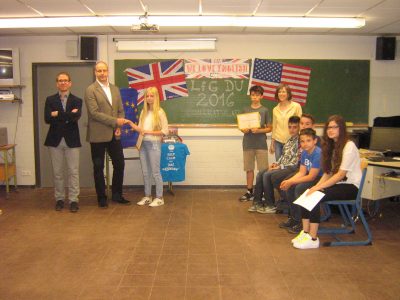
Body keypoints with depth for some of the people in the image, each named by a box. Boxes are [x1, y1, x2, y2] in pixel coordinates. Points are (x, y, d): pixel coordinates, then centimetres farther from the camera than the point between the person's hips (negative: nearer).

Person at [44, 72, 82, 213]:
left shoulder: (77, 100, 4)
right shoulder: (50, 100, 7)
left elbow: (76, 117, -15)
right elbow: (47, 119, -8)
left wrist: (58, 114, -16)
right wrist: (67, 116, -16)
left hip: (71, 140, -1)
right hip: (55, 140, 1)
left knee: (73, 172, 0)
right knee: (57, 172, 8)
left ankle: (74, 200, 8)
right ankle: (59, 199, 20)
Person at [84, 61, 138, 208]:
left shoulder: (115, 89, 11)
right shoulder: (90, 90, -7)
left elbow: (120, 110, 14)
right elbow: (94, 113, -15)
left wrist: (119, 126, -2)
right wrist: (115, 121, -18)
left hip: (114, 135, 6)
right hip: (98, 135, -5)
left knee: (119, 164, 9)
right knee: (98, 167, 6)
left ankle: (117, 194, 25)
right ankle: (102, 198, 19)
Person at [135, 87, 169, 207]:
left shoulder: (160, 112, -7)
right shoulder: (143, 112, 10)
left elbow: (165, 131, -10)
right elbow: (140, 128, 10)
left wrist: (149, 132, -15)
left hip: (154, 144, -6)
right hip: (143, 144, 6)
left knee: (155, 172, 0)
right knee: (145, 172, 11)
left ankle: (159, 198, 11)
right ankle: (147, 196, 22)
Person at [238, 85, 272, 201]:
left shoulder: (264, 110, 2)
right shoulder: (245, 110, 8)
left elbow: (269, 128, 3)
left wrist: (258, 130, -14)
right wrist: (244, 130, -10)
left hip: (261, 144, -2)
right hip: (248, 144, 2)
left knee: (263, 170, -2)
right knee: (249, 169, 8)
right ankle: (249, 192, 17)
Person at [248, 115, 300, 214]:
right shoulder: (290, 140, 15)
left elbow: (296, 162, -18)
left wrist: (280, 167, -15)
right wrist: (276, 163, 4)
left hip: (290, 169, -9)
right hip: (281, 166, 9)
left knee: (267, 175, -23)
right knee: (260, 174, -5)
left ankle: (271, 205, -11)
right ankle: (257, 202, 0)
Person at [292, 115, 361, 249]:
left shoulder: (349, 146, -12)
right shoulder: (332, 146, 14)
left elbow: (341, 174, -19)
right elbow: (328, 172, 10)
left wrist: (319, 188, -22)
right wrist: (316, 186, -6)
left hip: (350, 187, -7)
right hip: (336, 184, 8)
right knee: (307, 194, -14)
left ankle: (313, 239, -19)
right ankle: (306, 233, -12)